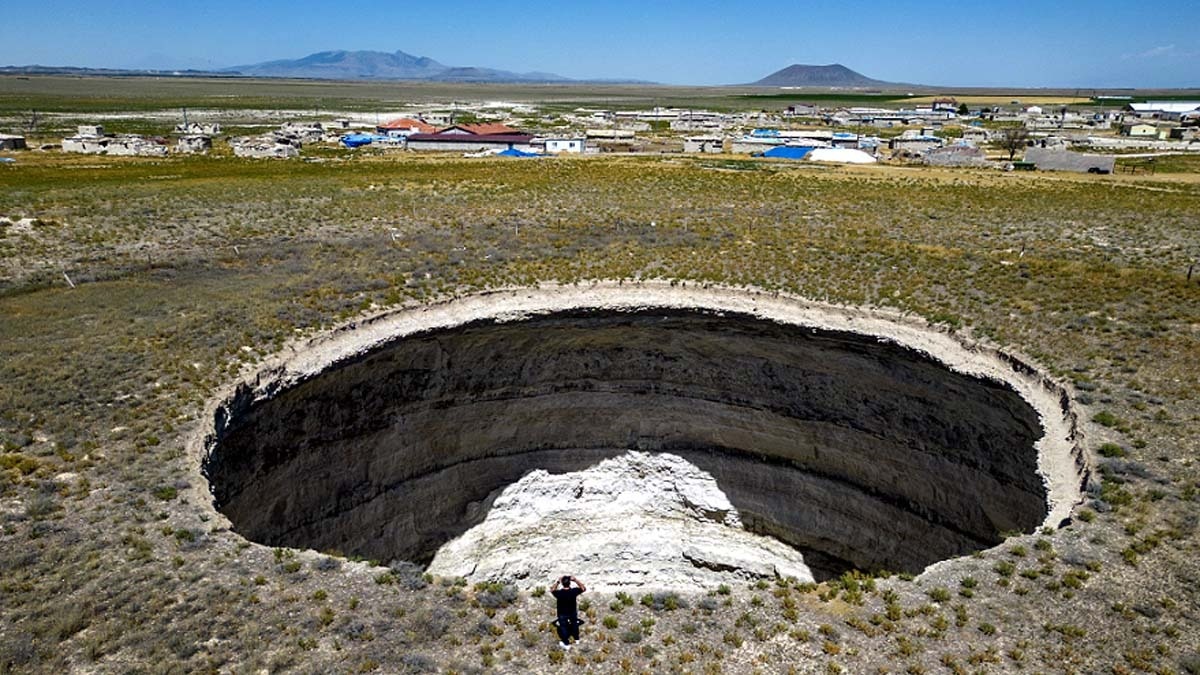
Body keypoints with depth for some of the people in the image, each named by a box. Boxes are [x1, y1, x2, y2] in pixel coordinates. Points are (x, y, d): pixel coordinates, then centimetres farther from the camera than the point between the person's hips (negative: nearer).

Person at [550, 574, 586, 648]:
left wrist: (557, 582, -12)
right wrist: (575, 580, -18)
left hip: (562, 614, -2)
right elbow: (584, 588, -10)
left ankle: (566, 644, 36)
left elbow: (552, 590, -8)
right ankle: (576, 639, 49)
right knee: (574, 624, 28)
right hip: (573, 612, 2)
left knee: (563, 627, 21)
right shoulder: (574, 591, -29)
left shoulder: (559, 593, -32)